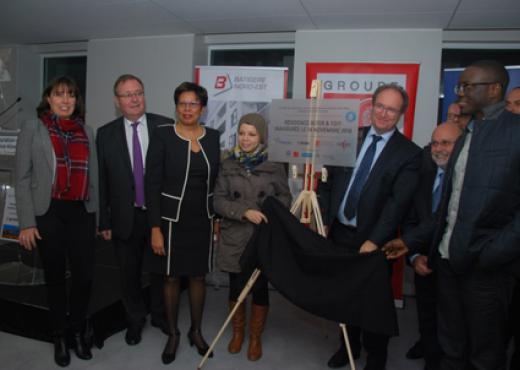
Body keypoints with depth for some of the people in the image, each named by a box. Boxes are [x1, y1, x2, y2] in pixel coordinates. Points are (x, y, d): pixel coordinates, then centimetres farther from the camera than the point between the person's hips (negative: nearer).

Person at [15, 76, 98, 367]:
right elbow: (23, 179, -1)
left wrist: (98, 217, 10)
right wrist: (27, 223, -7)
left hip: (81, 212, 2)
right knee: (56, 277, 10)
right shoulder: (32, 129, 2)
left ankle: (78, 332, 26)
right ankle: (60, 336, 29)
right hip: (48, 213, -2)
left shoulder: (87, 132, 10)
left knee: (85, 275, 1)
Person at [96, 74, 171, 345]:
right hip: (125, 217, 1)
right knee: (129, 273, 16)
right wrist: (104, 221, 1)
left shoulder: (166, 127, -5)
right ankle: (135, 320, 40)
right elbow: (102, 180, 1)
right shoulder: (105, 134, 0)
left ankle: (160, 315, 41)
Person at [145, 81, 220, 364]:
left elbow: (216, 180, 8)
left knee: (198, 276, 15)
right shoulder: (162, 135, -10)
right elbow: (152, 184, -11)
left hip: (202, 221, 3)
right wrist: (155, 228, -15)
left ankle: (196, 331, 35)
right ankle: (172, 334, 32)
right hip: (172, 220, -3)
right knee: (172, 278, 12)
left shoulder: (212, 137, 1)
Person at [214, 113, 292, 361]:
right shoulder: (228, 165, 0)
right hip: (234, 240, 1)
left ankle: (255, 338, 31)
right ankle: (237, 332, 37)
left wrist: (270, 220, -13)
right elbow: (219, 201, -5)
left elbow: (285, 200, 1)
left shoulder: (275, 166, -4)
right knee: (236, 288, 13)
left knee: (260, 289, 9)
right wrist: (245, 212, -19)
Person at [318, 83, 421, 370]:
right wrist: (324, 219, -1)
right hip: (338, 233, 4)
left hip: (372, 240, -4)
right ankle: (349, 346, 41)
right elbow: (328, 181, 6)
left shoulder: (409, 153, -8)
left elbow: (398, 202, -15)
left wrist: (374, 241, -21)